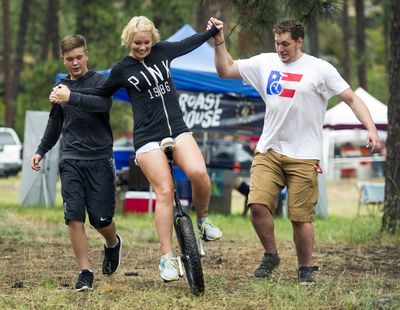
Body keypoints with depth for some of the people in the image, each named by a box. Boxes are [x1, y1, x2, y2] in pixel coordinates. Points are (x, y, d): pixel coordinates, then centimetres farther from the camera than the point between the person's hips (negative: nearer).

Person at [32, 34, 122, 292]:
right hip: (71, 161, 4)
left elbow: (104, 102, -25)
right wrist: (41, 151, 21)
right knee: (74, 217, -9)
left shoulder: (99, 81, -2)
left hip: (100, 159, -3)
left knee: (101, 219, -1)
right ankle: (85, 273, -4)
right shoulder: (61, 87, 14)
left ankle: (113, 244, 33)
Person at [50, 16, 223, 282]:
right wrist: (70, 96, 7)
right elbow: (102, 93, 16)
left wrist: (213, 31, 28)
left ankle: (203, 219, 3)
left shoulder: (162, 51, 9)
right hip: (148, 137, -2)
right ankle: (167, 257, -10)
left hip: (177, 129, 2)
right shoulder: (122, 69, 3)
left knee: (198, 173, -25)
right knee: (165, 191, -14)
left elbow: (188, 44, 27)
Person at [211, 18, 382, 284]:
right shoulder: (265, 63, 10)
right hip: (268, 151, 3)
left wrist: (371, 129, -13)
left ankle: (306, 269, 16)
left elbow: (352, 99, -2)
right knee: (258, 205, -14)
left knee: (301, 217, -3)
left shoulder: (320, 69, -1)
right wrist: (220, 42, 6)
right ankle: (271, 255, 9)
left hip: (303, 156, -3)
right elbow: (226, 70, 18)